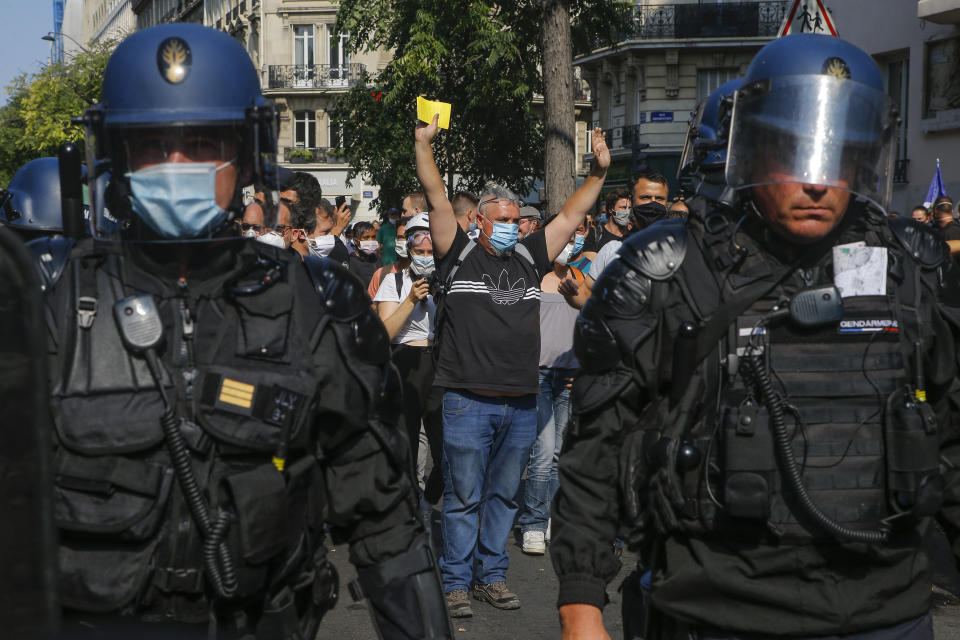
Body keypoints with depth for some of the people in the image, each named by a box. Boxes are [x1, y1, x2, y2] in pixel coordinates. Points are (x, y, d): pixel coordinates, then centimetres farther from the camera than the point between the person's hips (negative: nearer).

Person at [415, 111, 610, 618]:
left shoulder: (531, 258, 12)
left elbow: (571, 215, 14)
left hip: (520, 404, 4)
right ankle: (456, 582, 13)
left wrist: (598, 172, 9)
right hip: (468, 401, -4)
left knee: (503, 496, 13)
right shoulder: (459, 254, 1)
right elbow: (437, 198, -5)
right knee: (463, 497, 3)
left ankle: (491, 576, 25)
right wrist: (424, 144, -12)